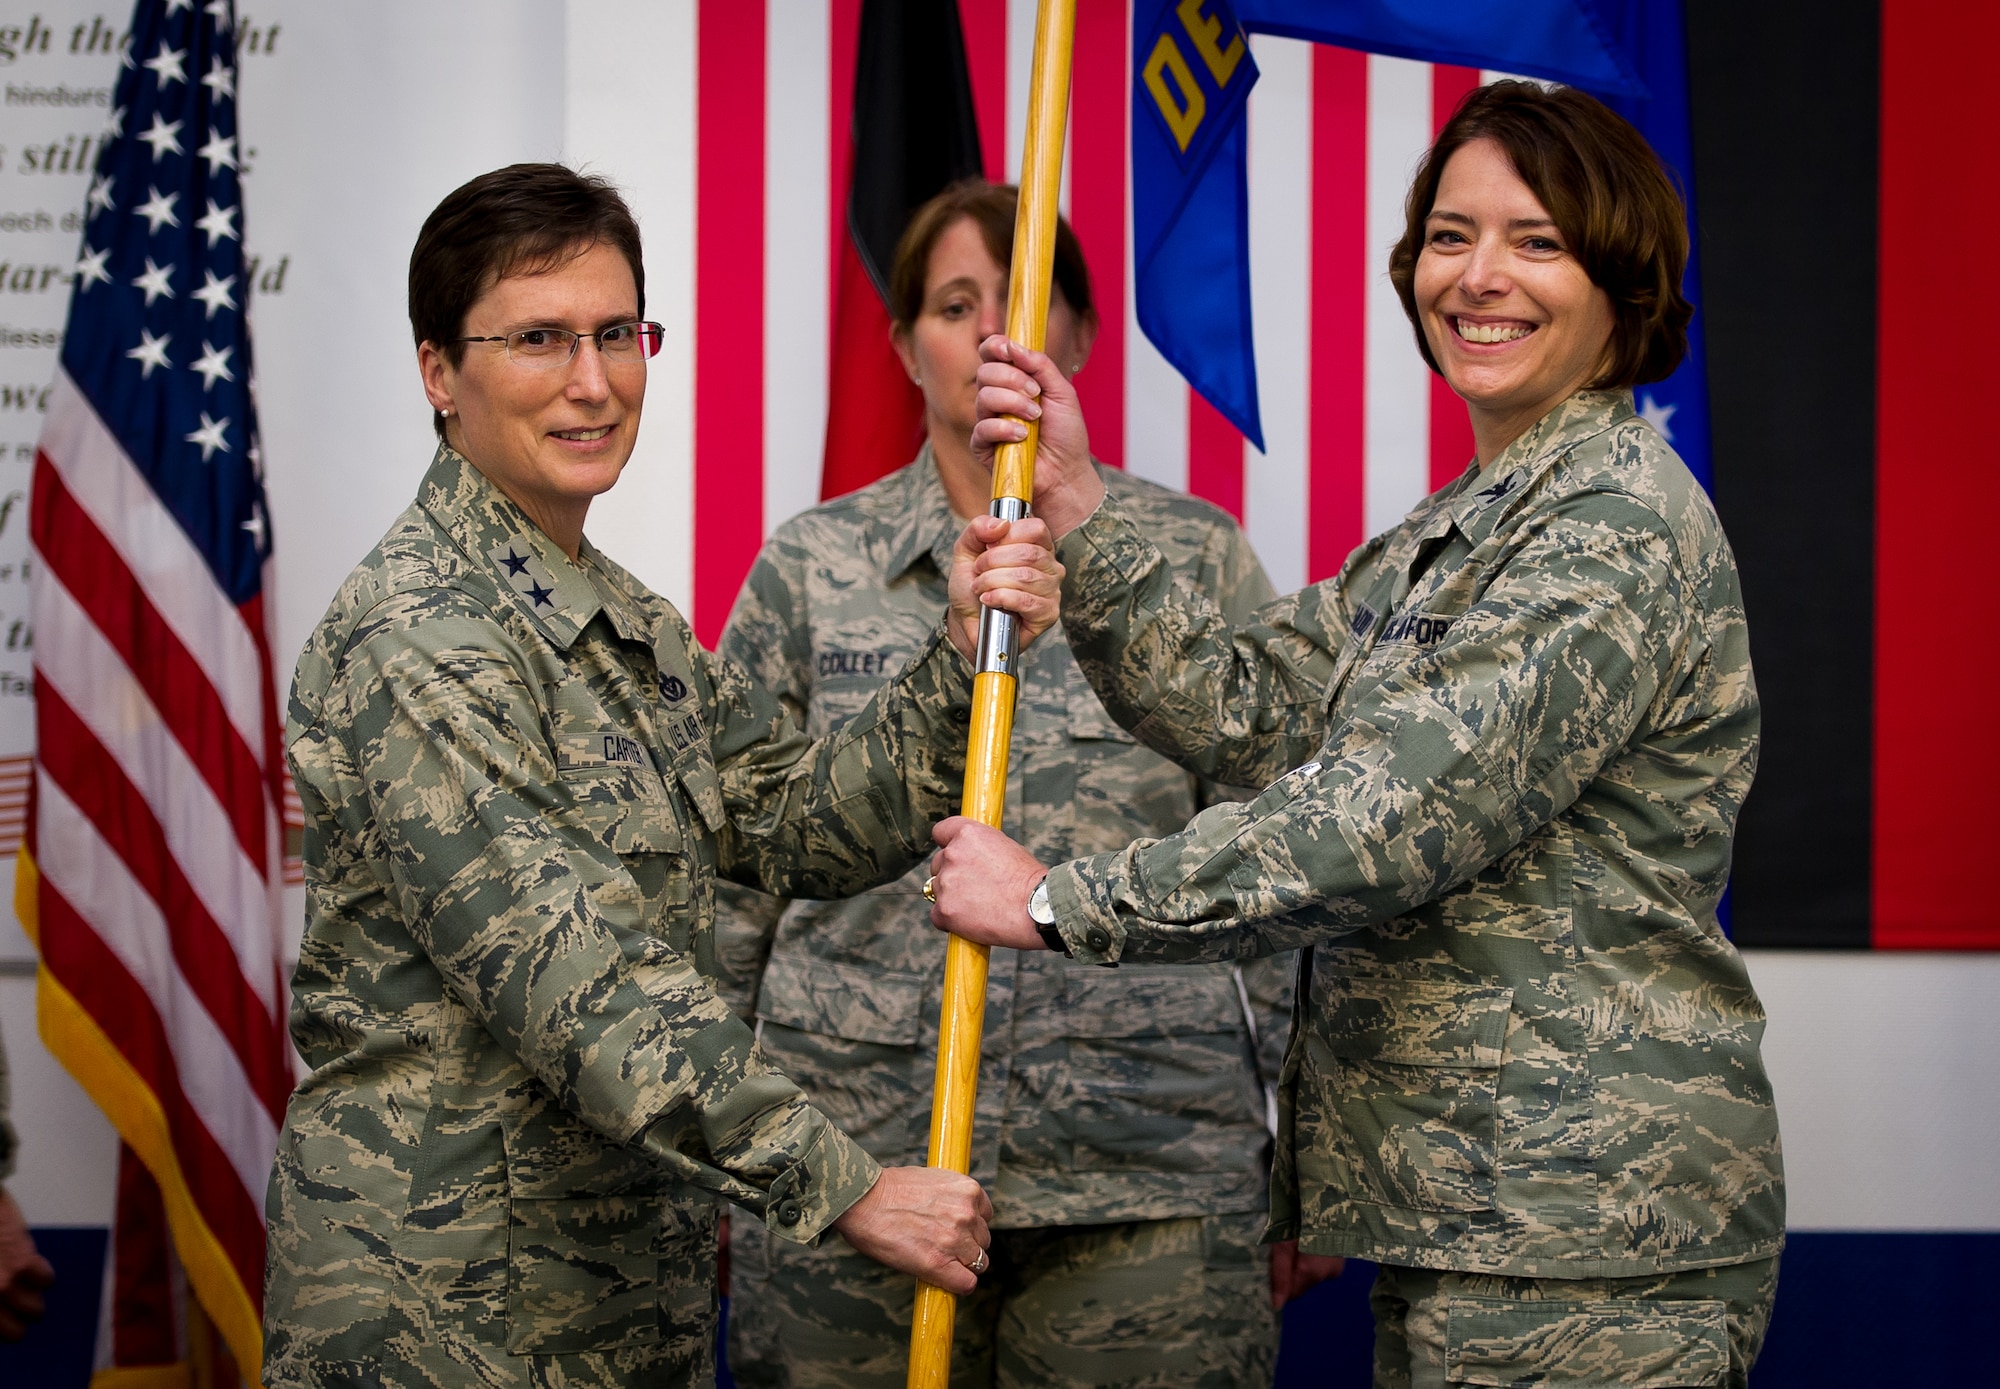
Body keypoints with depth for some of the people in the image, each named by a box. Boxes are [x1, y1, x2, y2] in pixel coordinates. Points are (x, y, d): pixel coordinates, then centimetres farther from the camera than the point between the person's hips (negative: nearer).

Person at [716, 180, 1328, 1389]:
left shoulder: (1197, 554, 7)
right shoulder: (812, 565, 8)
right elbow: (732, 879, 10)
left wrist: (1296, 1146, 5)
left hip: (1151, 1167, 0)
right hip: (847, 1164, 1)